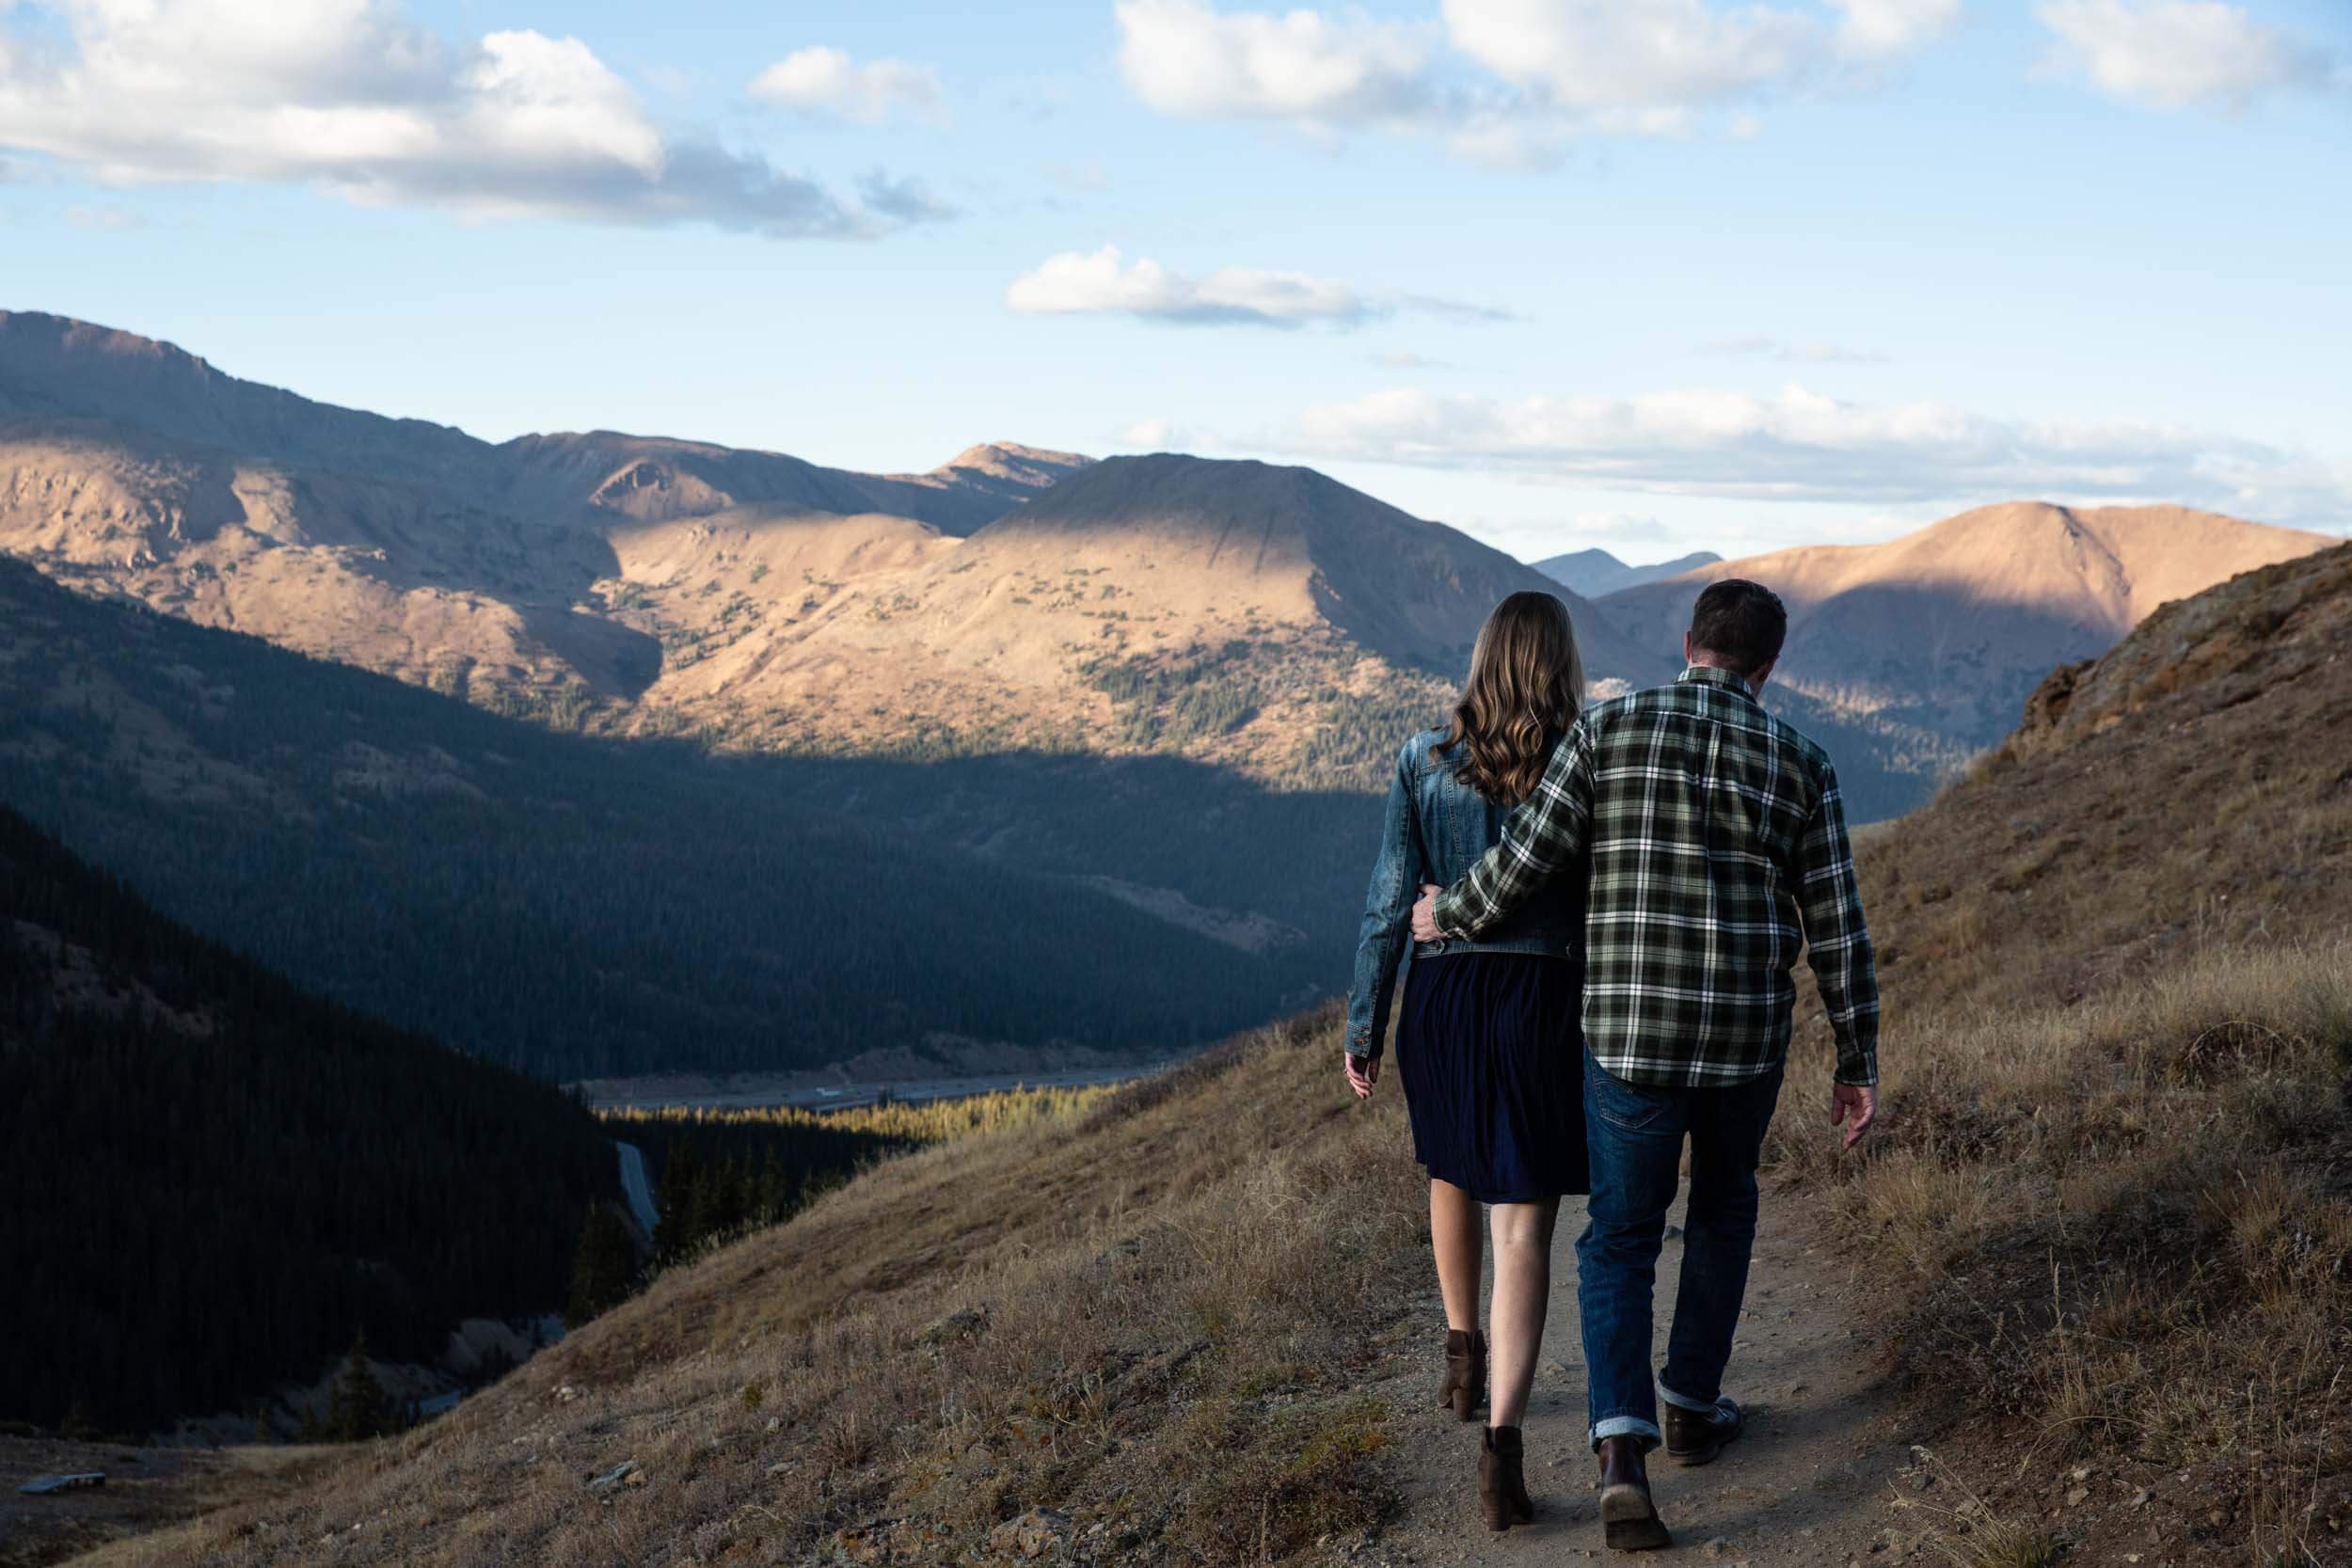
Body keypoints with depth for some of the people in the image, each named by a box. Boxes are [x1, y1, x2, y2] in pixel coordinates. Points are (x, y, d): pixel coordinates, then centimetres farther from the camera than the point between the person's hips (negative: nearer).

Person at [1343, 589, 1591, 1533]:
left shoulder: (1426, 761, -2)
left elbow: (1390, 902, -2)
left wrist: (1362, 1030, 5)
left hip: (1443, 996, 2)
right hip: (1545, 1003, -2)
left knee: (1452, 1168, 31)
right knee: (1524, 1228, -2)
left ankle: (1463, 1353, 43)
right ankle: (1501, 1438, -16)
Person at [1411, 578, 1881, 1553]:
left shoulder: (1609, 730, -6)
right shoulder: (1800, 766, -1)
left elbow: (1525, 864, -9)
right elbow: (1837, 931, -1)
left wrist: (1448, 916, 12)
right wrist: (1859, 1065, 8)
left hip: (1631, 1040, -1)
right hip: (1747, 1043, 1)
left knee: (1620, 1243, 12)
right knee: (1723, 1202, 30)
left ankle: (1622, 1455, -8)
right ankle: (1691, 1405, 39)